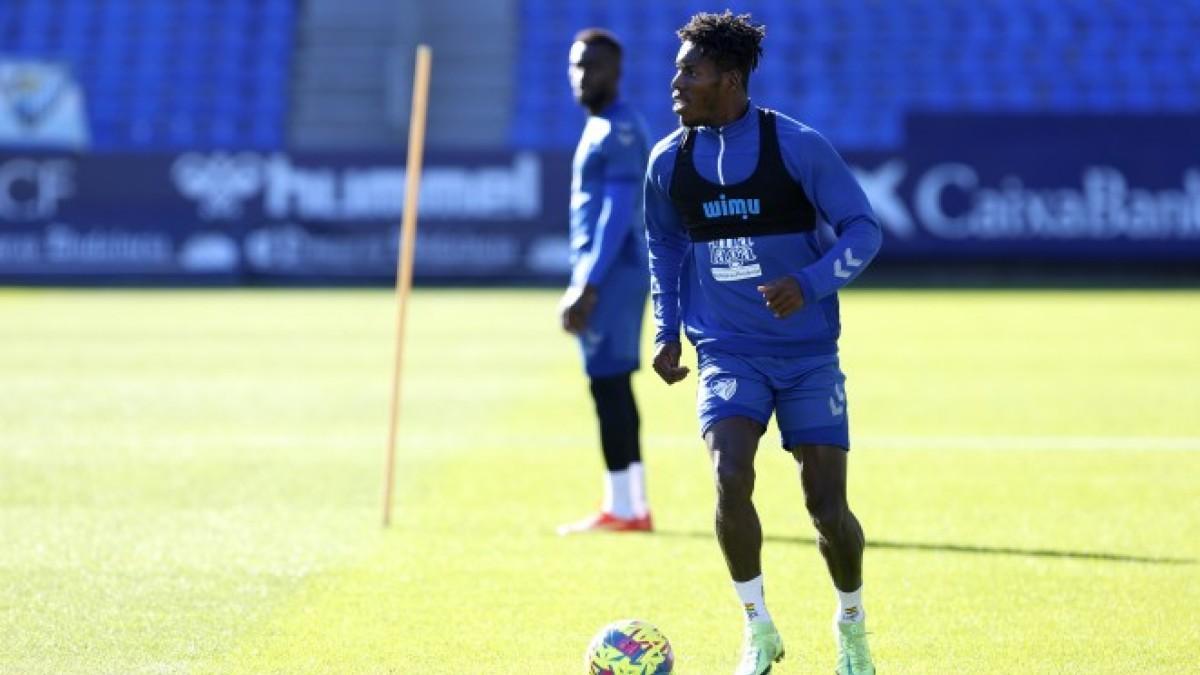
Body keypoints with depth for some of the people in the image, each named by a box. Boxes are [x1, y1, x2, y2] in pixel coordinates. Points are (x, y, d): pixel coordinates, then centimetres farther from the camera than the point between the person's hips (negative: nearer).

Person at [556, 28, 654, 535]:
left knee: (608, 383, -10)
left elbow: (618, 213, -20)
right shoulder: (601, 129, 18)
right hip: (603, 275, 10)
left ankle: (623, 509, -10)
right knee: (612, 385, 11)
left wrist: (589, 286, -24)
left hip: (611, 274, -10)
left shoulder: (620, 131, -12)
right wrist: (583, 285, 23)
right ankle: (631, 507, 15)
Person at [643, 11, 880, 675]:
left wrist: (809, 284, -23)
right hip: (727, 353, 2)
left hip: (808, 352, -2)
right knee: (730, 477, -22)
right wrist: (666, 332, 11)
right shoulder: (668, 160, 2)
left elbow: (863, 229, -7)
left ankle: (851, 622, 27)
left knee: (827, 505, -2)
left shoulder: (797, 146, -10)